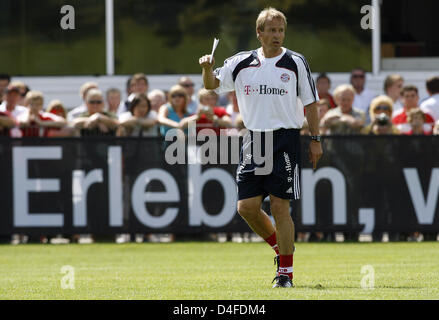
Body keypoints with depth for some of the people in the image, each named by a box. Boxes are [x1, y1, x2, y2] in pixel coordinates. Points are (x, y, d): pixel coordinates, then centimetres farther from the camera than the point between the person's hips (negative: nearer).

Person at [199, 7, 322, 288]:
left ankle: (286, 272, -1)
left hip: (285, 139, -4)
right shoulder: (242, 63, 7)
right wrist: (208, 69, -9)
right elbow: (213, 84, 13)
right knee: (247, 206, -1)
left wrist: (316, 139, 0)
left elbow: (310, 103, 5)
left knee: (280, 206, -8)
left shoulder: (295, 63, 0)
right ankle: (280, 246, 26)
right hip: (254, 139, 4)